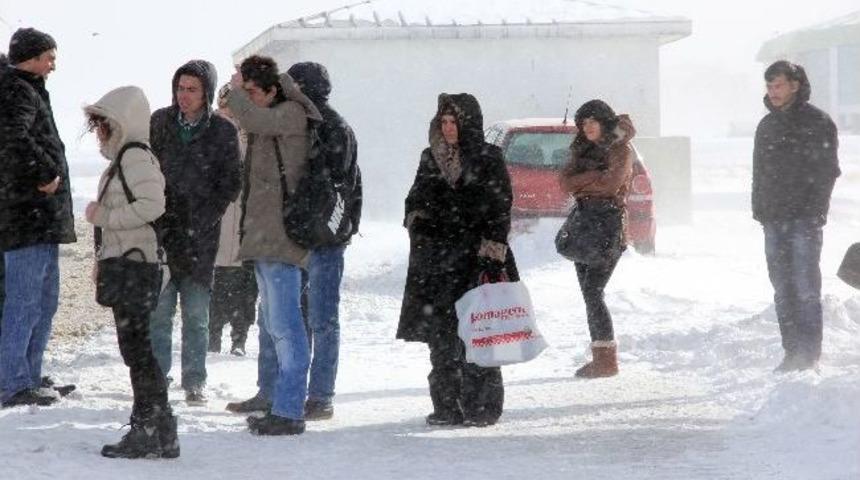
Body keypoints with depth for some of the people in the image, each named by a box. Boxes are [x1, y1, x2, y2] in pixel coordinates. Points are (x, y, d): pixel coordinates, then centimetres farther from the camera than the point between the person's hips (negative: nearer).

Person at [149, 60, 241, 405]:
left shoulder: (223, 131, 0)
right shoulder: (159, 122, 6)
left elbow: (230, 185, 1)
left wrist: (203, 220, -8)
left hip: (200, 234, -1)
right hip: (161, 230, 1)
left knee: (196, 312, 3)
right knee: (158, 308, 0)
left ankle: (194, 383, 10)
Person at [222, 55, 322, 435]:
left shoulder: (291, 114, -11)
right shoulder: (269, 121, 19)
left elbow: (251, 120, -28)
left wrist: (235, 91, -11)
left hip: (280, 233, -11)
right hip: (264, 233, 11)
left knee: (284, 323, -14)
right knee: (270, 319, 22)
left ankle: (289, 412, -16)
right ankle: (270, 393, 36)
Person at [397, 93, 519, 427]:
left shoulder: (488, 160, -1)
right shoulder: (431, 159, 14)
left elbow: (498, 211, -5)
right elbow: (415, 199, 24)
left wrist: (492, 256, -12)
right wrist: (419, 221, 4)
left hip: (474, 259, -5)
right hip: (436, 260, 5)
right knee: (440, 337, 4)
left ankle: (481, 406, -1)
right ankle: (447, 406, 11)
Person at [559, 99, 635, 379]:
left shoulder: (620, 150, -2)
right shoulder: (583, 150, 18)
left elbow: (611, 184, -16)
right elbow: (566, 182, 4)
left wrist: (581, 183, -3)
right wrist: (594, 177, -10)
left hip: (609, 225, -7)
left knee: (593, 293, -14)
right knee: (590, 294, 5)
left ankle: (606, 360, -12)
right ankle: (601, 358, 9)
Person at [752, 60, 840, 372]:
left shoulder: (818, 123, -3)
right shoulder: (767, 126, 15)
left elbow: (827, 171, -6)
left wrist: (815, 212, -12)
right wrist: (760, 211, 10)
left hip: (805, 219, -6)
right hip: (774, 220, 6)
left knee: (805, 287, -8)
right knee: (783, 289, 6)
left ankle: (809, 353, -5)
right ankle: (792, 352, 11)